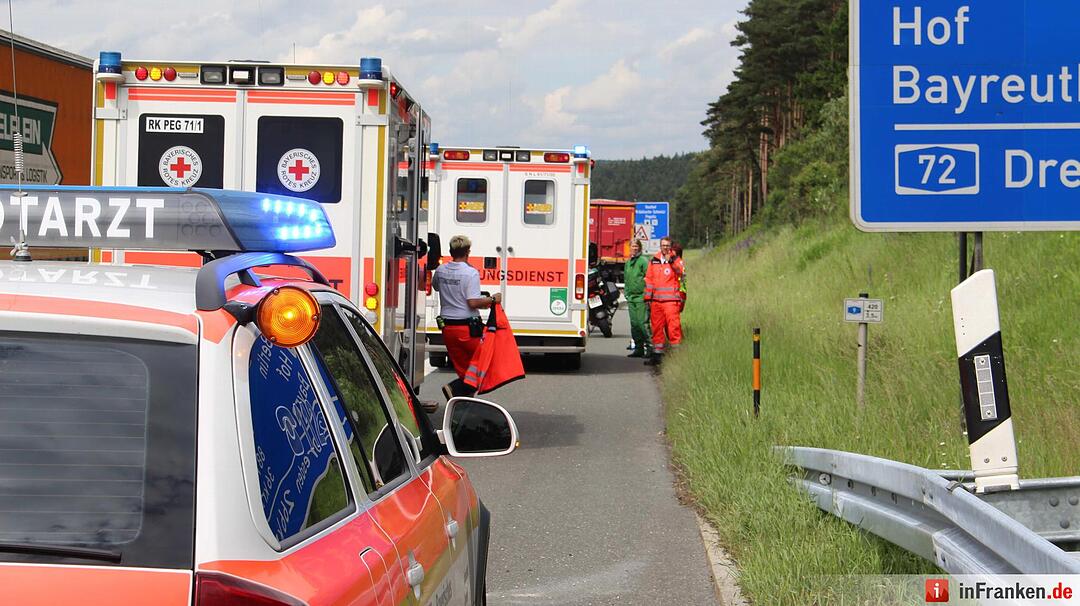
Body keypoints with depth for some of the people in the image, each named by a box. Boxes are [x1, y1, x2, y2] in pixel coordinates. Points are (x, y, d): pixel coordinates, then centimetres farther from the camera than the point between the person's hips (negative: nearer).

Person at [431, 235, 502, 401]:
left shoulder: (440, 270, 5)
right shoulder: (471, 273, -14)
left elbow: (435, 286, 27)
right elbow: (473, 302, -21)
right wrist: (492, 299, -6)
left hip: (447, 327, 6)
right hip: (468, 328, -6)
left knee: (462, 368, 14)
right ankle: (455, 388, -15)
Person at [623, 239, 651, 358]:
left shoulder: (644, 260, -7)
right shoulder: (627, 262, 18)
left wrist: (647, 293, -15)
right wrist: (626, 291, 21)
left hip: (641, 297, -8)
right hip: (631, 298, 8)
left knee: (643, 323, -13)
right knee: (634, 324, 9)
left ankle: (650, 347, -11)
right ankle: (638, 349, 15)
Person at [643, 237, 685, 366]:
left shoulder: (676, 260, 3)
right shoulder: (653, 261, 15)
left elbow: (682, 273, -16)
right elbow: (649, 279, 19)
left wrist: (672, 261, -24)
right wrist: (648, 297, 15)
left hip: (671, 300, -5)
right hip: (656, 300, 5)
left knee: (673, 326, -9)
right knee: (657, 327, 8)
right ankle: (657, 354, 16)